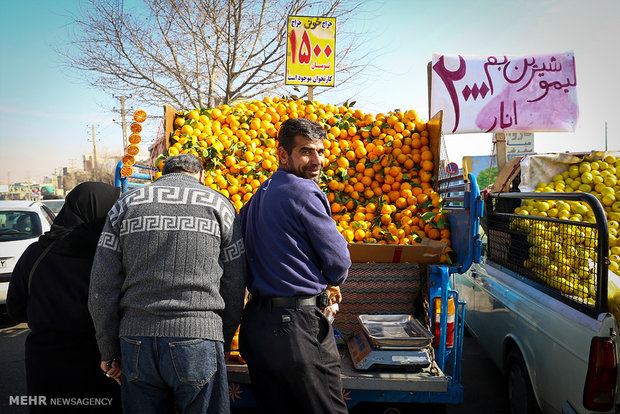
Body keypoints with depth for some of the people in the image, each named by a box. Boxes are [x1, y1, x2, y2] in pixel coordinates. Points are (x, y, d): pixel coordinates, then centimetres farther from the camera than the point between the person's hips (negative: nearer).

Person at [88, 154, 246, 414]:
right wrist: (224, 343, 17)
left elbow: (102, 287, 7)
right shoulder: (219, 205, 5)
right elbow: (235, 286, 5)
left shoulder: (126, 204, 11)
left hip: (135, 338, 3)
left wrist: (108, 350, 14)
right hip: (197, 337, -2)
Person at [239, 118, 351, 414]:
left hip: (255, 323, 9)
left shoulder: (258, 197, 14)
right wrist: (331, 282, 14)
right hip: (298, 325, -8)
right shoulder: (304, 192, -12)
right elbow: (339, 261, -11)